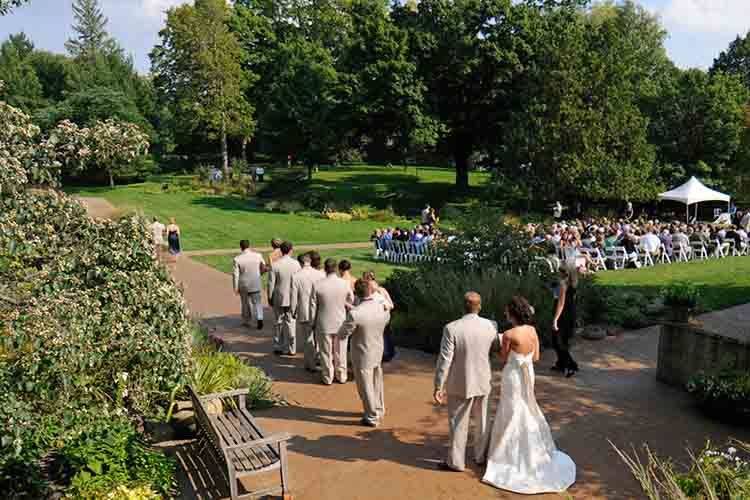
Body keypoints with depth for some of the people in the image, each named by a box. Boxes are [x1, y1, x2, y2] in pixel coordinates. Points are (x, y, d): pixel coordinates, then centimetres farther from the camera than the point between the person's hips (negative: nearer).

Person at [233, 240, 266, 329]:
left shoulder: (237, 259, -15)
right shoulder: (258, 256, -9)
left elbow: (235, 274, -11)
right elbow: (263, 268, 5)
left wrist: (235, 287, -2)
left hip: (244, 285, 0)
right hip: (256, 284, 0)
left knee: (245, 303, 18)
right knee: (257, 302, 11)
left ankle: (246, 321, 31)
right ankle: (259, 318, -8)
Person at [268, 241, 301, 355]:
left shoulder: (275, 265, -11)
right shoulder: (296, 264, -9)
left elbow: (271, 283, -6)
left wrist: (270, 297, 6)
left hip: (278, 298, 0)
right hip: (293, 297, 0)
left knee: (278, 322, 14)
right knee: (291, 323, 8)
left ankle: (278, 347, 21)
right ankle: (291, 349, 13)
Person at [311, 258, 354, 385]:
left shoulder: (317, 285, -16)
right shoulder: (345, 284, -14)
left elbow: (313, 306, -7)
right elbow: (351, 301, 1)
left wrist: (313, 322, 7)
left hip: (324, 325, -1)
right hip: (341, 323, 1)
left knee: (326, 352, 14)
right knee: (340, 351, 17)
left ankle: (327, 378, 26)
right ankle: (341, 376, 30)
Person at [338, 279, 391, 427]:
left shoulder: (355, 314, -30)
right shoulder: (383, 307, -14)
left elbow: (342, 334, -16)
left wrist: (349, 318, -3)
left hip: (363, 357, -6)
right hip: (378, 353, 6)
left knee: (366, 387, 14)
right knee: (377, 383, 26)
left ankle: (372, 417, 29)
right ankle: (379, 411, 45)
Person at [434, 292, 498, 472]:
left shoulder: (451, 328, -20)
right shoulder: (490, 326, -8)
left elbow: (445, 360, -19)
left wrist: (438, 386, -11)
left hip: (460, 384, -4)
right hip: (483, 381, 4)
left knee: (458, 423, 10)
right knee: (481, 420, 21)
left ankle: (456, 461, 20)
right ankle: (481, 456, 36)